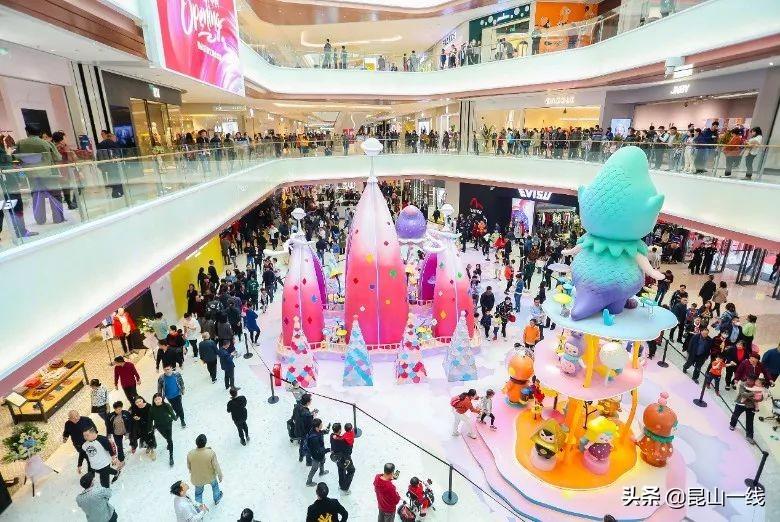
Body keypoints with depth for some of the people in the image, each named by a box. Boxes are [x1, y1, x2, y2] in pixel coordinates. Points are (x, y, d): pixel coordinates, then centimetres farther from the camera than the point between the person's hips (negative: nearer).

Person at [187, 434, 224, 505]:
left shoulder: (190, 454, -27)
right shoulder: (211, 453, -33)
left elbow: (189, 467, -7)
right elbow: (216, 466, -20)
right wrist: (220, 476, -1)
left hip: (197, 479, 0)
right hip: (210, 477, 0)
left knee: (198, 492, 29)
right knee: (215, 485, 32)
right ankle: (216, 499, 55)